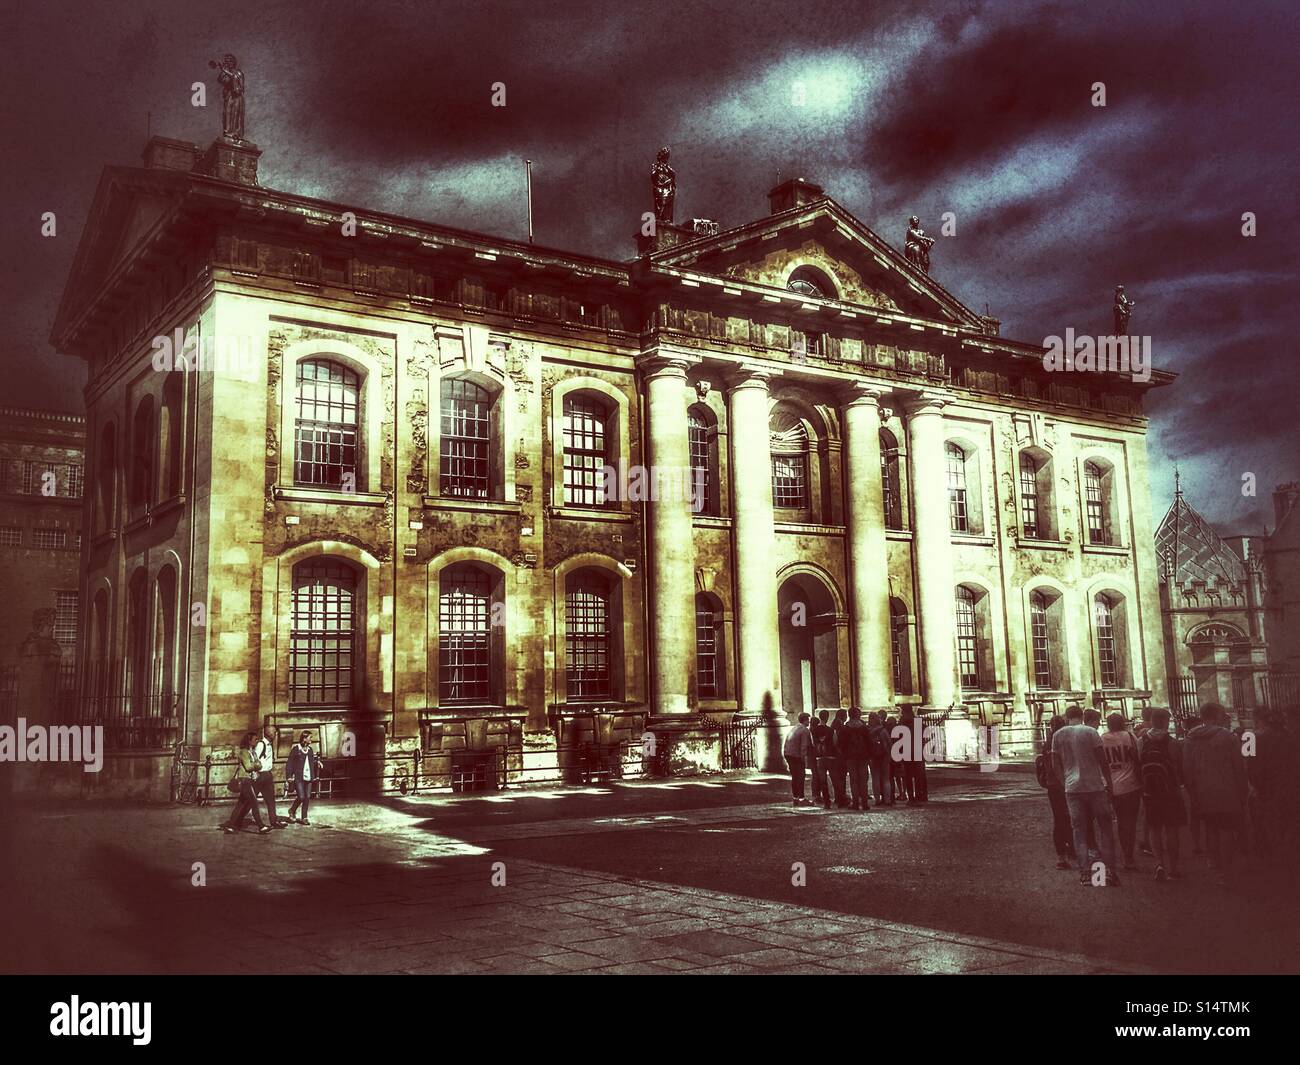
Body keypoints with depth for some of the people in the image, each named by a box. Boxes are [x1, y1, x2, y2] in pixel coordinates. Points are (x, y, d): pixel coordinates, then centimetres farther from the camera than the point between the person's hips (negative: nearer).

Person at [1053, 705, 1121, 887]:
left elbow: (1056, 764, 9)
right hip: (1094, 786, -2)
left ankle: (1084, 873, 2)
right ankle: (1109, 870, 1)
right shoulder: (1090, 732, -4)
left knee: (1079, 830, 7)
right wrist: (1108, 782, 6)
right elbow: (1102, 760, -5)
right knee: (1104, 827, 8)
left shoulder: (1058, 735, 5)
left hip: (1072, 788, 2)